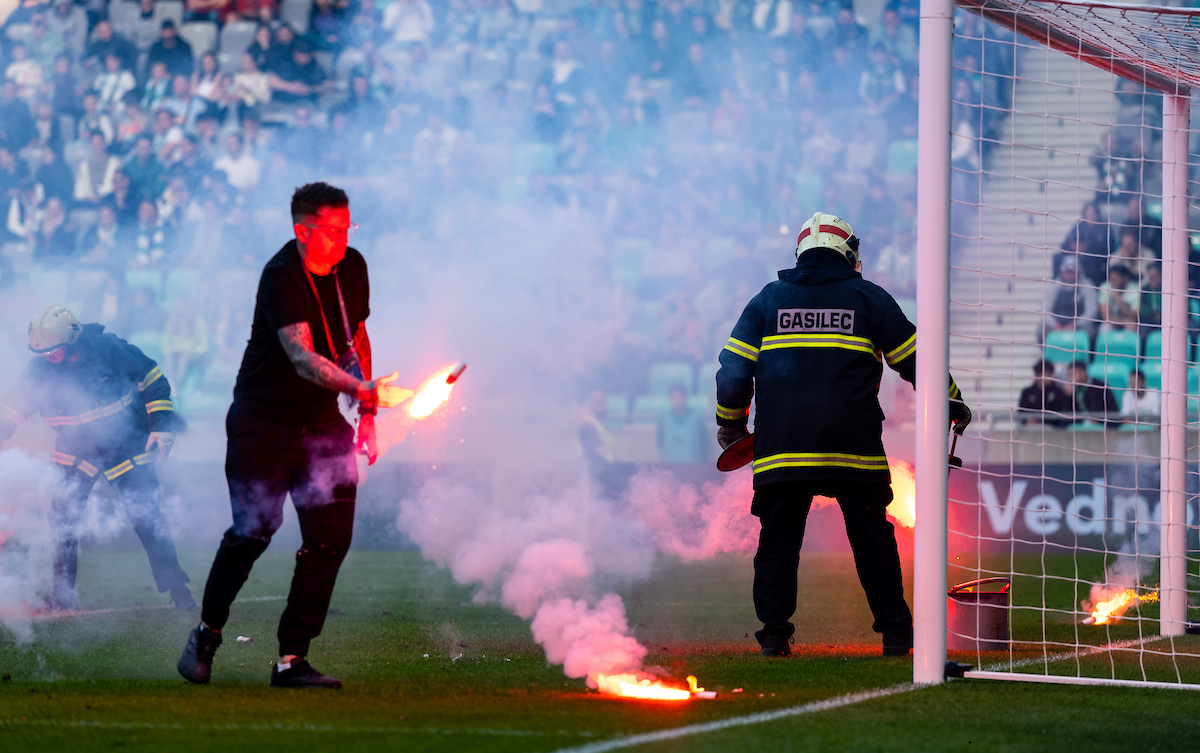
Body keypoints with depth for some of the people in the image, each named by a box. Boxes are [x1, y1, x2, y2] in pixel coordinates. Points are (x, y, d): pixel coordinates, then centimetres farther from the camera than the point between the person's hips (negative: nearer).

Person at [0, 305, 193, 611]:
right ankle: (63, 594, 4)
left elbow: (152, 378, -8)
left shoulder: (107, 349, -19)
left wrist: (161, 425, -11)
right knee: (63, 514, -8)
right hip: (78, 452, 3)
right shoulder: (40, 370, -10)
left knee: (145, 515, -7)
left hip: (126, 444, -3)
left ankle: (176, 586, 5)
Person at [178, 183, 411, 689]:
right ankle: (206, 636, 17)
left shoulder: (352, 268, 0)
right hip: (262, 423, -6)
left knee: (330, 536, -5)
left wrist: (367, 414, 11)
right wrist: (362, 389, -50)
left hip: (321, 424, 6)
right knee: (254, 530, -9)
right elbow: (301, 356, -35)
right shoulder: (281, 277, -22)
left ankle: (292, 658, 1)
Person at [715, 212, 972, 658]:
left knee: (778, 538, 8)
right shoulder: (869, 298, 8)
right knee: (872, 538, 9)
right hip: (853, 445, -1)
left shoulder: (768, 299, 12)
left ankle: (773, 634, 1)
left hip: (779, 439, 1)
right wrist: (951, 404, 26)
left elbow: (733, 371, 7)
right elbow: (915, 360, 11)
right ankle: (896, 634, 11)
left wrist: (730, 424, 21)